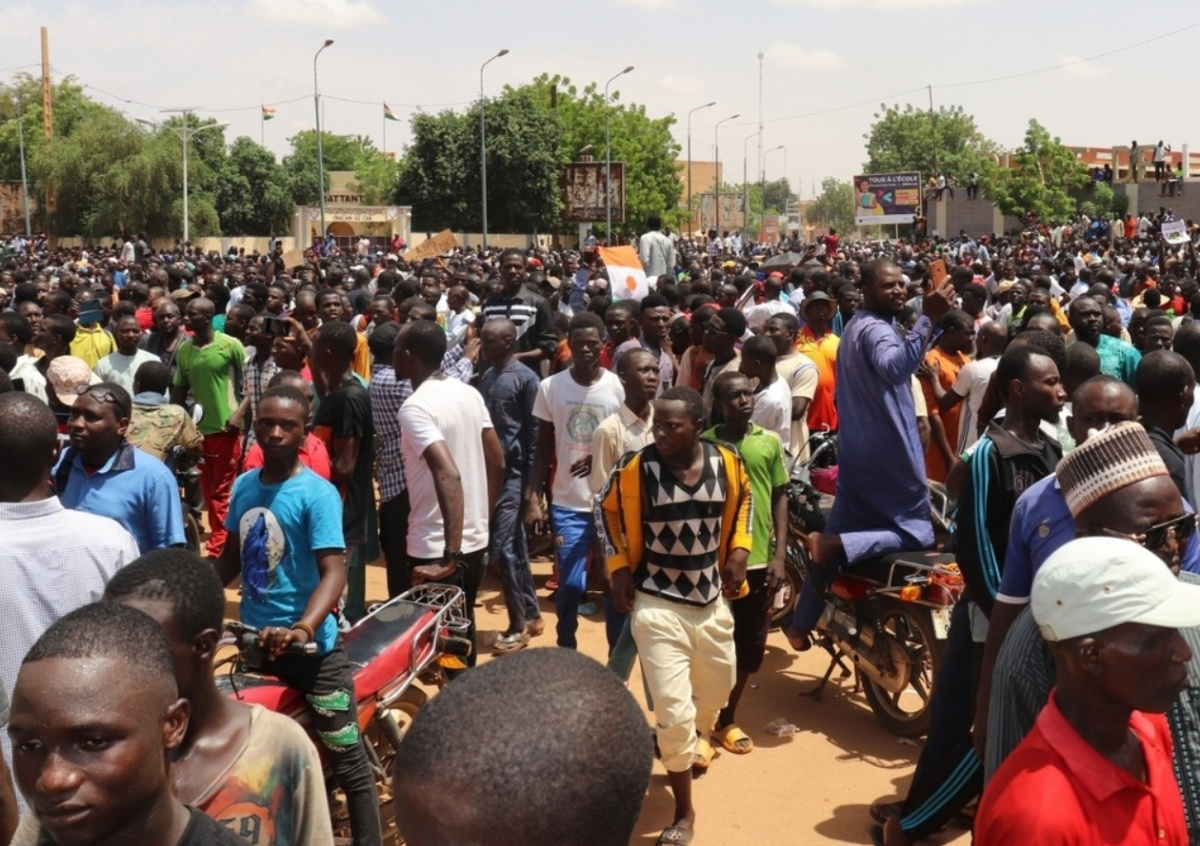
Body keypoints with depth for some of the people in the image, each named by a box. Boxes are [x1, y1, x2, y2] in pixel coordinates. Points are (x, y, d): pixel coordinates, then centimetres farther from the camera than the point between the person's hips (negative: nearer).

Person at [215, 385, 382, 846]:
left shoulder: (317, 494, -14)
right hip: (254, 640, 6)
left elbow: (334, 571, -23)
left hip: (311, 647, -6)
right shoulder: (243, 485, 5)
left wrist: (302, 628, -39)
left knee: (347, 760, -4)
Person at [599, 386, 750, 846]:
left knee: (717, 691, 23)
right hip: (657, 607, -4)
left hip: (712, 602, 4)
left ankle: (693, 735, 59)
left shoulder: (728, 463, -8)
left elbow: (741, 501, 14)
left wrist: (738, 551, 3)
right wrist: (619, 567, -5)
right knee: (674, 711, -8)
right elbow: (607, 509, 2)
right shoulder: (636, 468, -17)